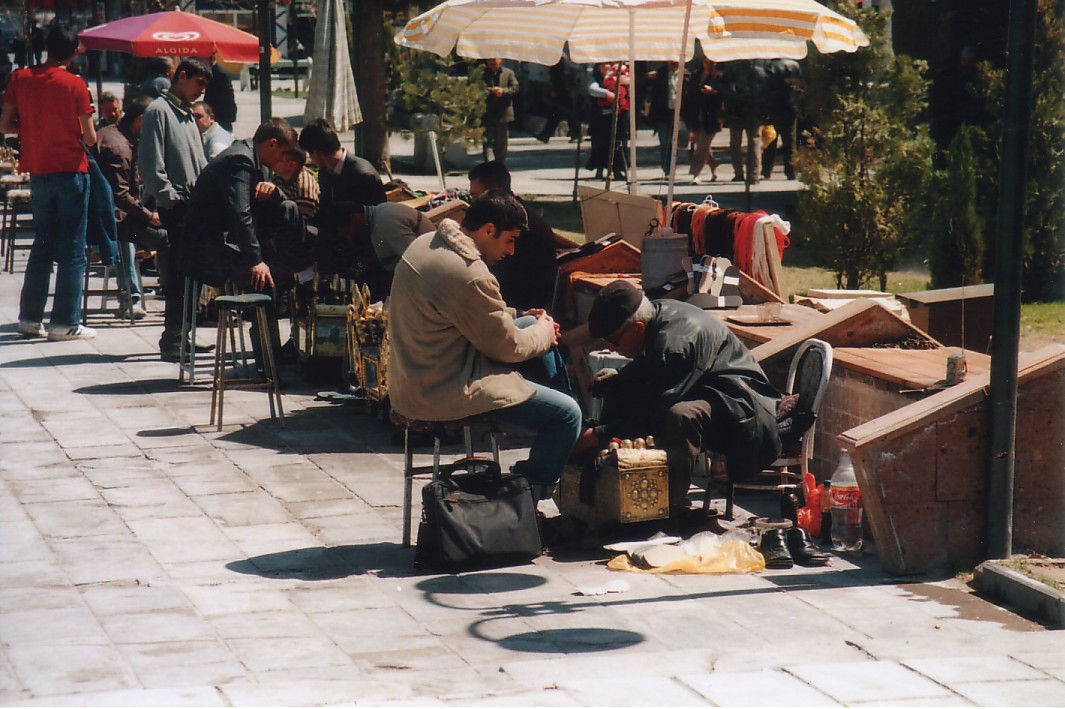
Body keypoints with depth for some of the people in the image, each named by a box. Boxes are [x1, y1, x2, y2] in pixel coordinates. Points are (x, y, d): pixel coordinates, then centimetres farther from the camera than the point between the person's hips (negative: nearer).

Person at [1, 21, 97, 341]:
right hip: (71, 171, -4)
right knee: (72, 250, 1)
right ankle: (65, 323, 0)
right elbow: (90, 138, -10)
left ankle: (30, 318, 16)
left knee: (42, 246, 16)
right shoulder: (75, 85, -11)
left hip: (38, 173, 4)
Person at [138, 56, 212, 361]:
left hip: (193, 205, 9)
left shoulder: (187, 114, 21)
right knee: (179, 275, -9)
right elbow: (150, 164, -14)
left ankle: (181, 336, 17)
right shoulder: (159, 111, -7)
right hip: (174, 207, -9)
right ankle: (172, 342, -6)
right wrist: (170, 197, -17)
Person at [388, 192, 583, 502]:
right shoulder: (470, 276, -26)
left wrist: (523, 316, 9)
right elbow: (507, 347, -14)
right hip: (444, 393, -11)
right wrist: (544, 332, 6)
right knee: (567, 414, -8)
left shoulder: (426, 243, 5)